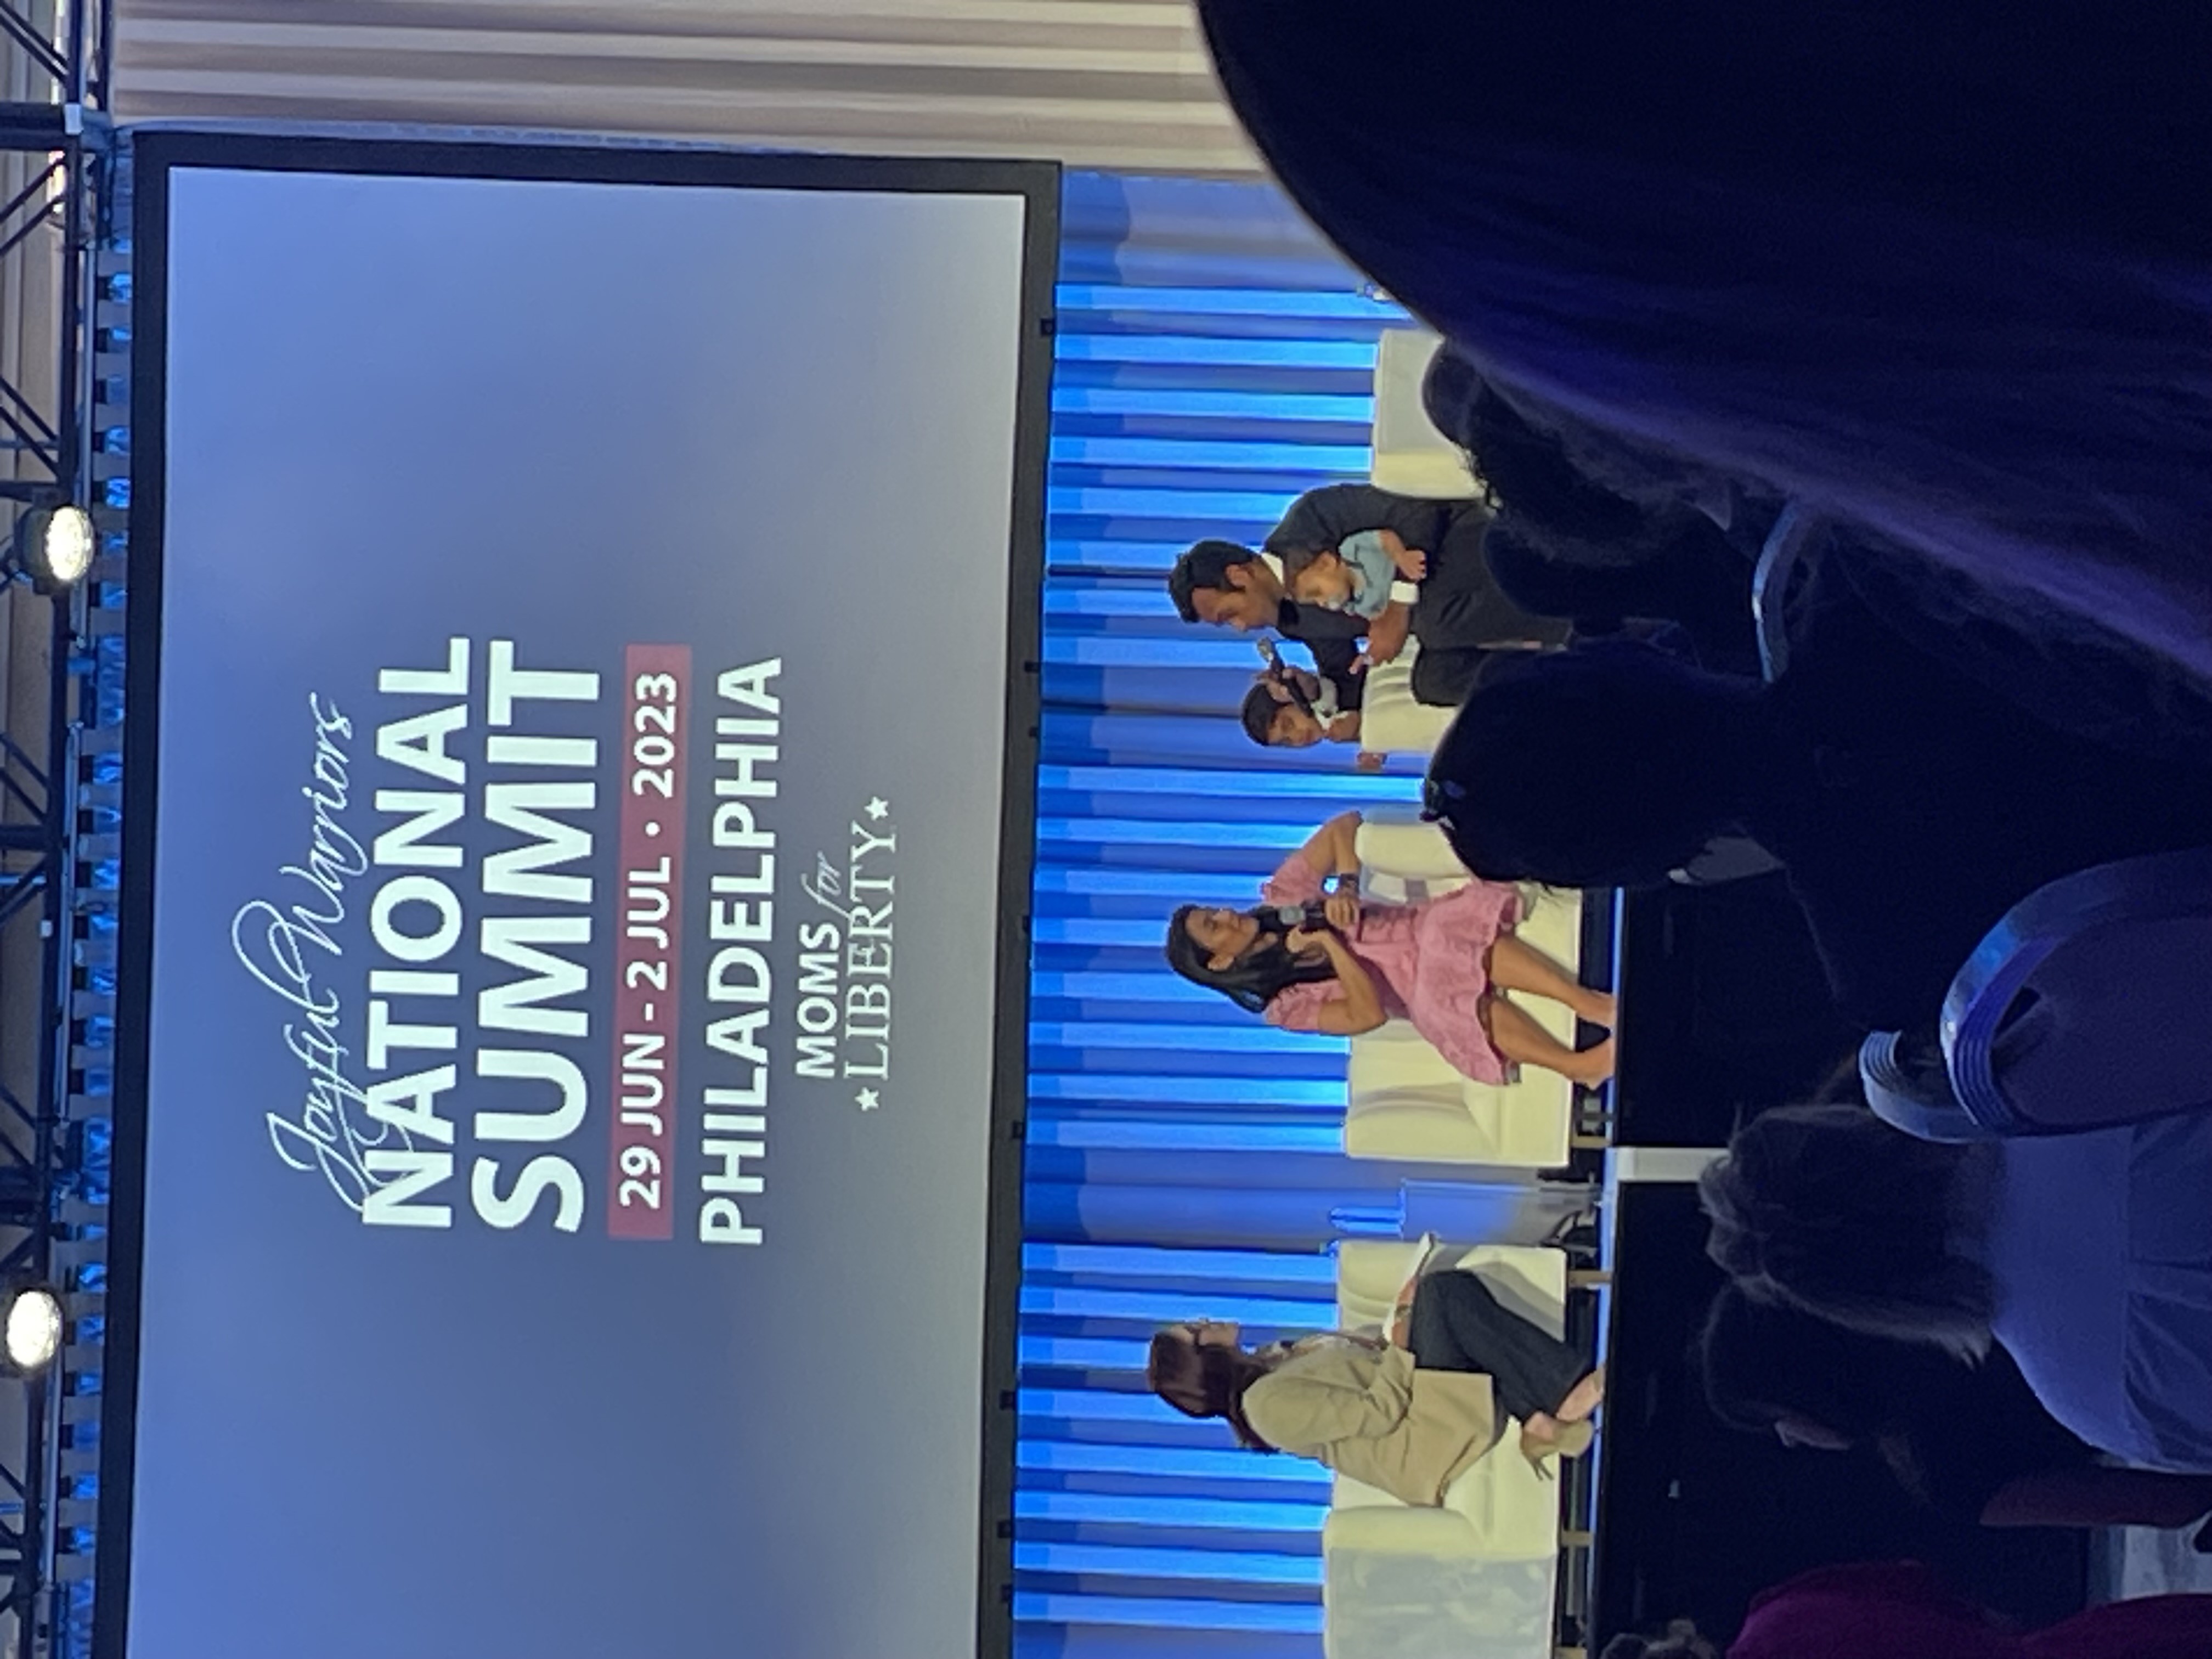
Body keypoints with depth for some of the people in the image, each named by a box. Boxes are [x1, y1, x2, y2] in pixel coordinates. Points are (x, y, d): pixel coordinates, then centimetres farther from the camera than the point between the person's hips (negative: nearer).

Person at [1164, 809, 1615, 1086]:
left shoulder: (1281, 899, 8)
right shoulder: (1285, 1006, -2)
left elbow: (1345, 826, 3)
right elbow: (1369, 1014, -15)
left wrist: (1347, 888, -13)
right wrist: (1329, 944, -17)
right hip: (1426, 988, -3)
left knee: (1461, 939, -35)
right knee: (1452, 997, -40)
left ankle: (1592, 1004, -42)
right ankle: (1578, 1065, -44)